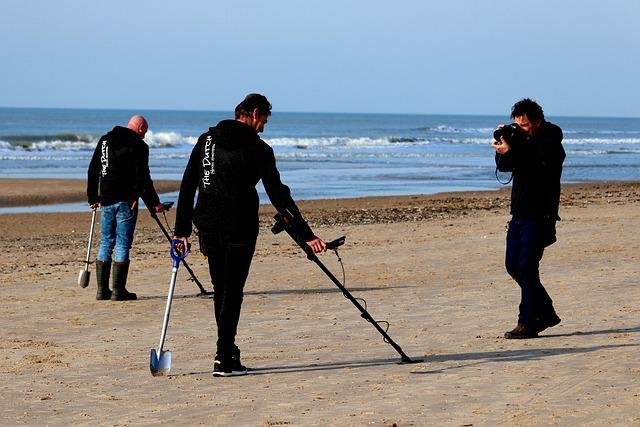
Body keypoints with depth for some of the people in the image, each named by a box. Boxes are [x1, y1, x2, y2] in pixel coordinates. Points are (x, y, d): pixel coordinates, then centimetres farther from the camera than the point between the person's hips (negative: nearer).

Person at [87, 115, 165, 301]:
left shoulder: (104, 140, 14)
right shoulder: (138, 145, -6)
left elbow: (93, 170, 16)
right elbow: (142, 177, -11)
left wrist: (93, 198, 21)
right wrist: (154, 202, -6)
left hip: (106, 200, 6)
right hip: (126, 201, -6)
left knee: (105, 244, 11)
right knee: (123, 245, -3)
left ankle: (102, 290, 9)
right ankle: (118, 291, -4)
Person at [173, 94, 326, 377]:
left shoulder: (206, 140, 9)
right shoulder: (258, 149, -5)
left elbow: (187, 187, 8)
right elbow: (278, 196, -9)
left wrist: (182, 230, 11)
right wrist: (306, 235, -8)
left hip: (207, 227, 5)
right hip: (239, 229, -5)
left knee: (220, 290, 17)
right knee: (232, 292, 1)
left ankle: (228, 351, 24)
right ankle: (224, 360, -5)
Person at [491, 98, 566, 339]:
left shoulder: (550, 141, -10)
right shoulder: (522, 138, 13)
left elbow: (539, 168, -24)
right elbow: (502, 166, 11)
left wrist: (510, 153, -26)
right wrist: (503, 144, -5)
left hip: (539, 215, -9)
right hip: (520, 213, 9)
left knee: (527, 268, -10)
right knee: (513, 265, 11)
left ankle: (527, 323, -5)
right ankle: (545, 312, 22)